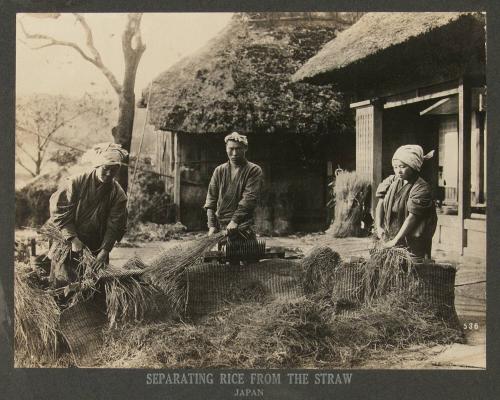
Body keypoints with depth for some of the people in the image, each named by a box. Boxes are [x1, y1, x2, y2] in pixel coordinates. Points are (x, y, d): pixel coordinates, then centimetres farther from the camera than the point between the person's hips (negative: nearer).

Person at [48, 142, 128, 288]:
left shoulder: (118, 194, -4)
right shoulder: (76, 183, -10)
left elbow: (114, 225, -5)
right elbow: (59, 210, -11)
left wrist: (105, 250, -17)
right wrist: (72, 238, -18)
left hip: (96, 249, 2)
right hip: (68, 243, -2)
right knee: (62, 283, 1)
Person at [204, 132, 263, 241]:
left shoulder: (254, 170, 0)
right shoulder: (219, 171, 12)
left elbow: (250, 198, -11)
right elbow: (211, 198, 10)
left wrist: (235, 220, -19)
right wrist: (212, 225, -1)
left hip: (242, 227, -3)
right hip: (220, 226, 3)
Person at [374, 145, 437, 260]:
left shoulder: (421, 188, -12)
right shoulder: (391, 181, 6)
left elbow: (412, 217, -17)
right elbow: (380, 203, 5)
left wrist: (396, 240, -19)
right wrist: (379, 227, -10)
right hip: (389, 237, 5)